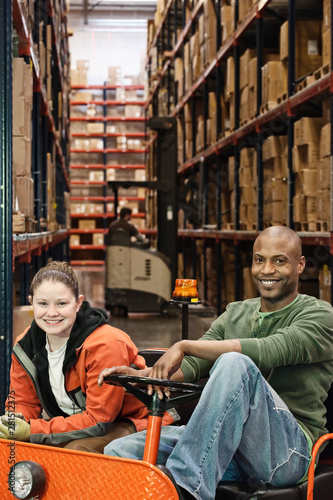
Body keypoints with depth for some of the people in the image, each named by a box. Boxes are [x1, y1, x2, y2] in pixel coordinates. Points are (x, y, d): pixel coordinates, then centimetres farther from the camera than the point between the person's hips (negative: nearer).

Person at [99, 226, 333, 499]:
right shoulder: (235, 314, 19)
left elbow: (269, 351, -21)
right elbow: (192, 366, 8)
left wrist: (184, 346, -22)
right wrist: (139, 375, -12)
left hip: (289, 450, -5)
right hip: (224, 441, 6)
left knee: (235, 363, -35)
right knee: (119, 452, -11)